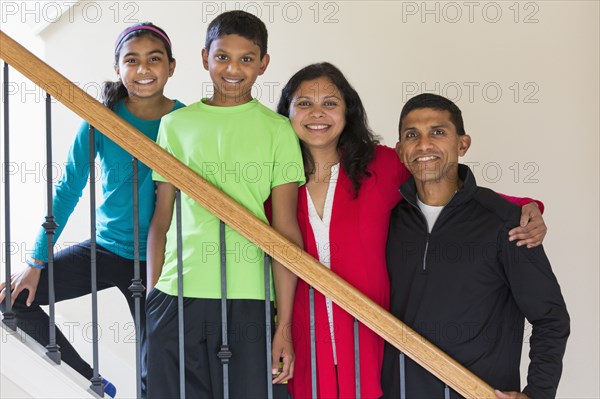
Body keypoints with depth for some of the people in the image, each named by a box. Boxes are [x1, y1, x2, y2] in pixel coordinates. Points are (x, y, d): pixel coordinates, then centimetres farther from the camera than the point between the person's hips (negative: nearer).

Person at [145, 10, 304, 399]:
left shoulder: (276, 129, 3)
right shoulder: (176, 124, 10)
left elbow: (286, 231, -1)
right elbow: (162, 219, 12)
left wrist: (285, 325, -5)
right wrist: (151, 296, 7)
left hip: (247, 298, -2)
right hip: (176, 294, 2)